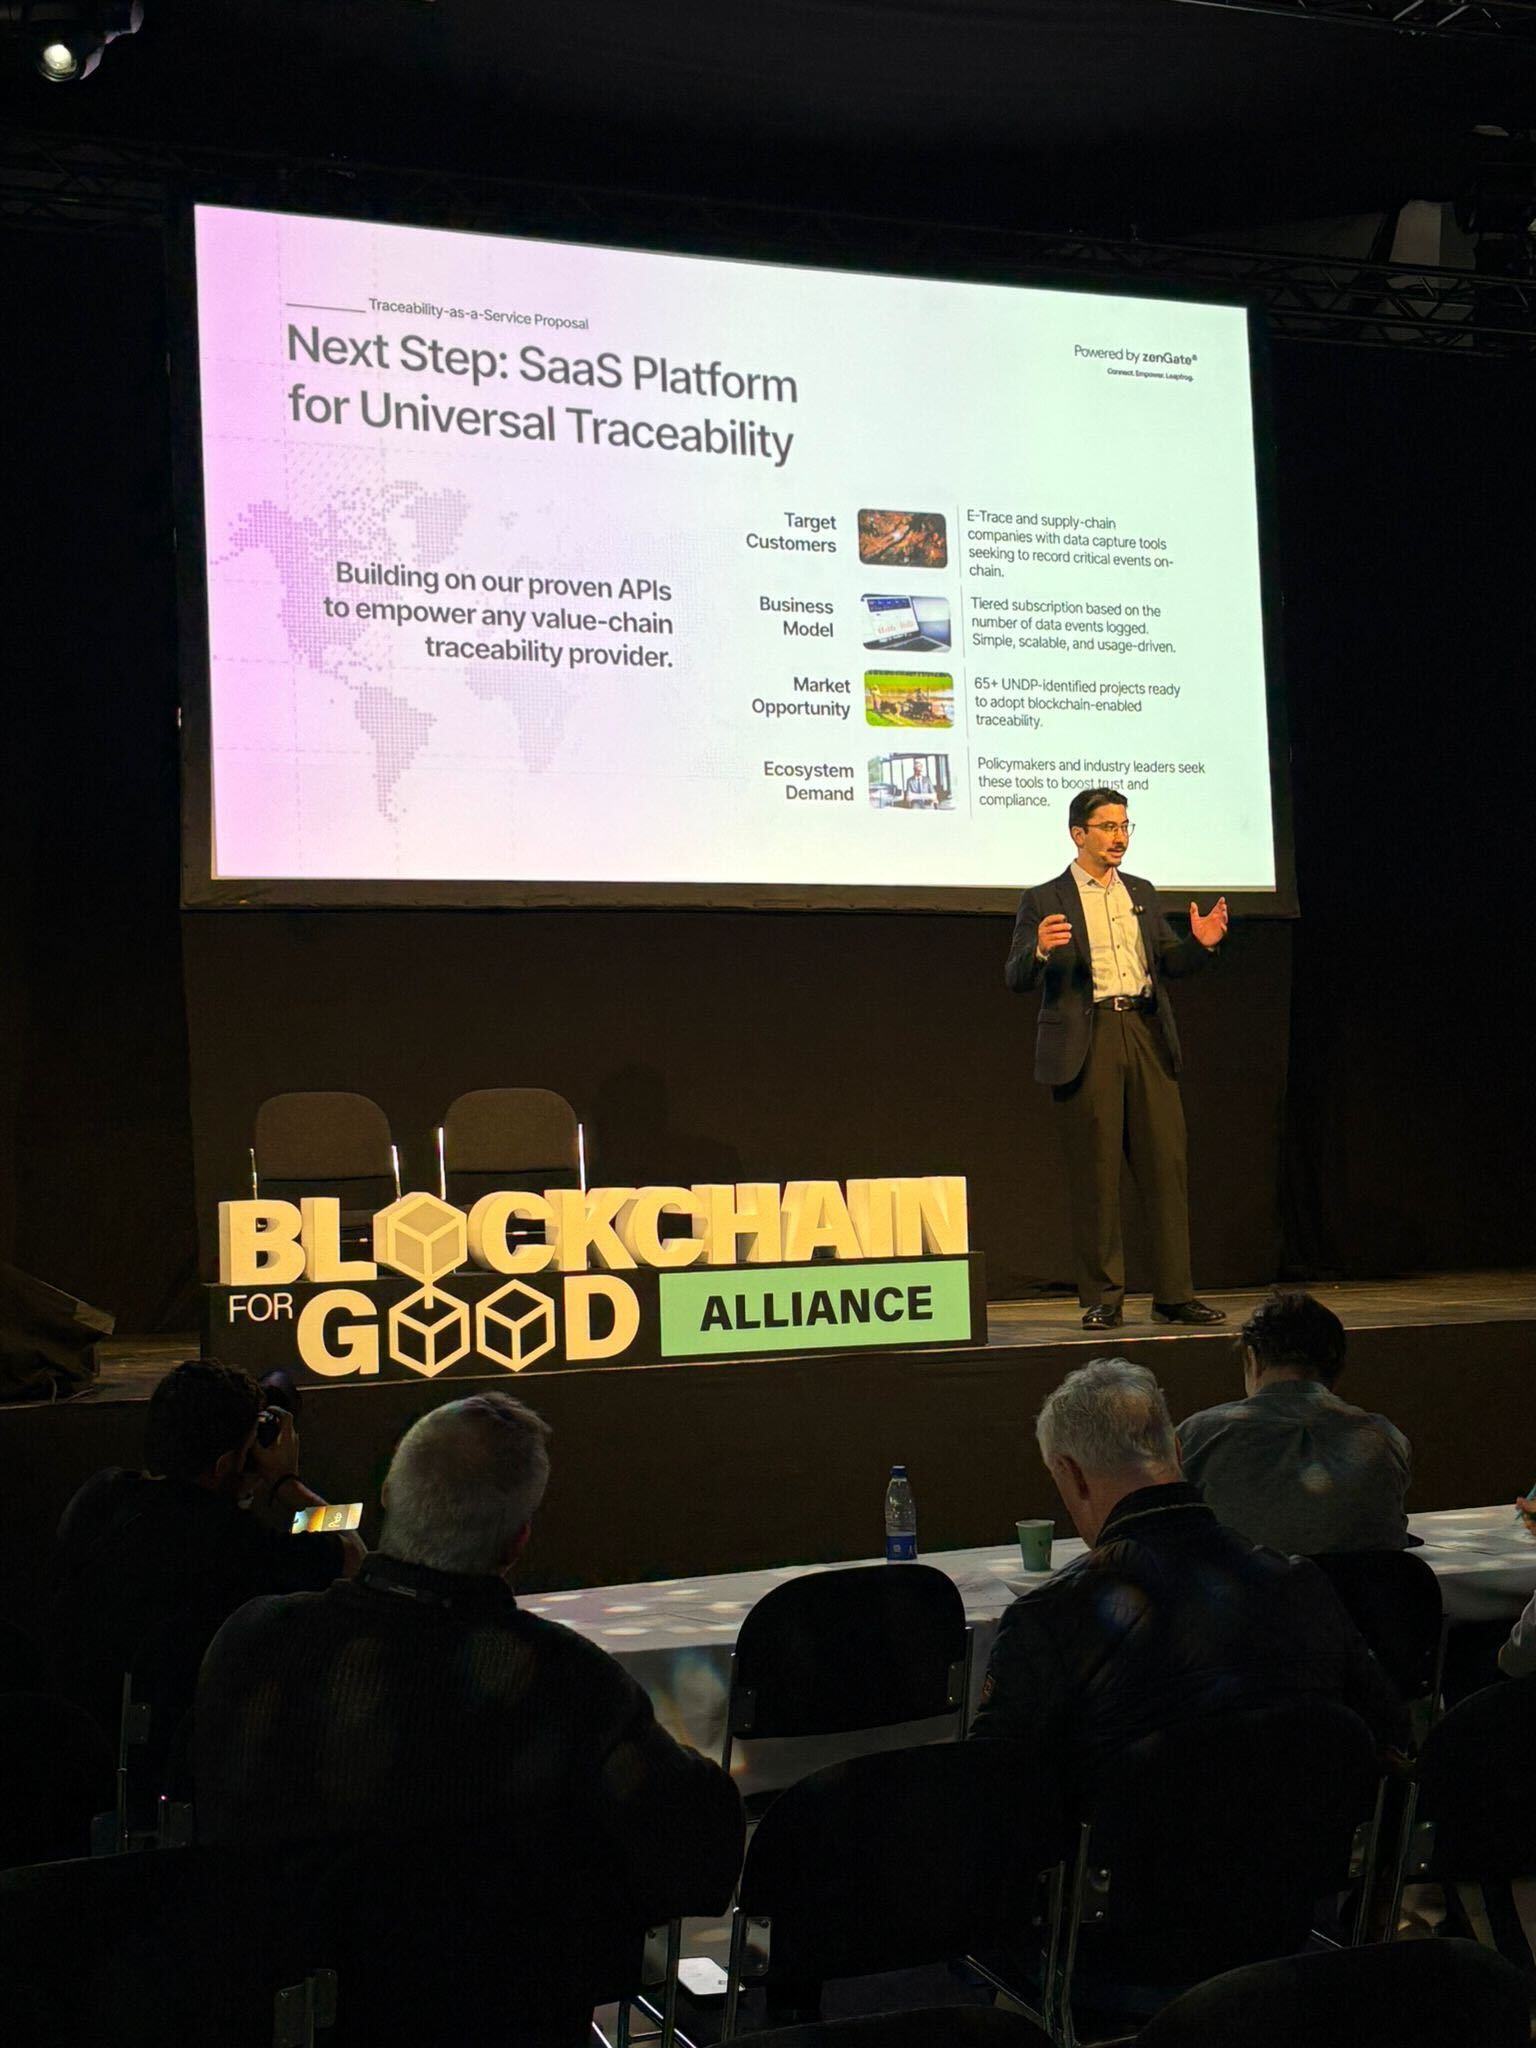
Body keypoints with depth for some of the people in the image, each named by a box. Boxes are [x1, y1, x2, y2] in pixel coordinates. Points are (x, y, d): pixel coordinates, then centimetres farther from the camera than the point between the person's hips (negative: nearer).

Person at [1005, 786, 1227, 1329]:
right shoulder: (1044, 901, 3)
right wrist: (1040, 950, -24)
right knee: (1095, 1176, -2)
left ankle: (1174, 1295, 7)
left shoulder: (1141, 893, 19)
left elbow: (1166, 963, 21)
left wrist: (1200, 943, 0)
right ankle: (1102, 1299, 7)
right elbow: (1017, 979, -3)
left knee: (1165, 1168, 1)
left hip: (1147, 1037, 4)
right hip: (1087, 1043, -4)